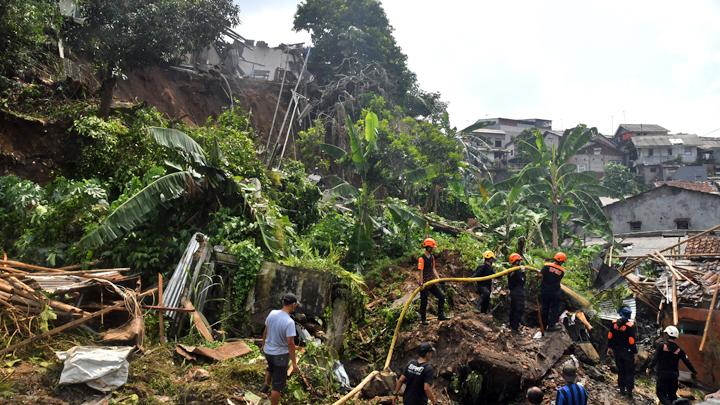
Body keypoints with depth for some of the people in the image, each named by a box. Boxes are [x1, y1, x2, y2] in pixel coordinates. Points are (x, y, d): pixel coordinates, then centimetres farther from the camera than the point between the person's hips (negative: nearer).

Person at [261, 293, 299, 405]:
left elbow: (265, 331, 6)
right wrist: (294, 362, -18)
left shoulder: (272, 313, -8)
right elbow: (290, 343, -25)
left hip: (267, 351, 7)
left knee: (271, 368, 39)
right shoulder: (289, 322, -27)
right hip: (280, 354, -7)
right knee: (278, 384, 6)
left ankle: (266, 385, 50)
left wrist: (263, 344, 22)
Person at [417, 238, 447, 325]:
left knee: (441, 296, 5)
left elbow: (433, 269, 12)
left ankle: (441, 315, 13)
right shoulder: (422, 259, -18)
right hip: (424, 284, -8)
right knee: (424, 302, 3)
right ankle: (423, 319, 16)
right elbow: (420, 272, -20)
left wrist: (438, 278, 4)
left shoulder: (432, 257, 7)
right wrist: (421, 284, -22)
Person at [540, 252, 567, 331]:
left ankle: (544, 325, 23)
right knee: (554, 309, 11)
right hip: (555, 292, -2)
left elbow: (541, 275, -18)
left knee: (544, 307, 14)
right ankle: (551, 325, 10)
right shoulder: (562, 270, -6)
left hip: (544, 291, 2)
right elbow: (558, 280, 2)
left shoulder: (547, 265, -11)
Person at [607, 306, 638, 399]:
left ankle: (622, 388, 25)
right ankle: (629, 390, 9)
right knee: (630, 372, 8)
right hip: (627, 352, -5)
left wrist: (609, 347, 15)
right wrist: (635, 352, -9)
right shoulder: (630, 325, -20)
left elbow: (610, 336, 4)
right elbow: (632, 341, -19)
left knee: (620, 370, 17)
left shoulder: (614, 323, -4)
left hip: (617, 351, 5)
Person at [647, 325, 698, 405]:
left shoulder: (661, 345, -9)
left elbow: (655, 358, -17)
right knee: (672, 394, 19)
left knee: (661, 393, 1)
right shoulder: (678, 349, 3)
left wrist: (649, 367, -13)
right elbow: (687, 361, 5)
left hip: (663, 374, -4)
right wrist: (694, 372, 17)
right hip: (674, 375, 5)